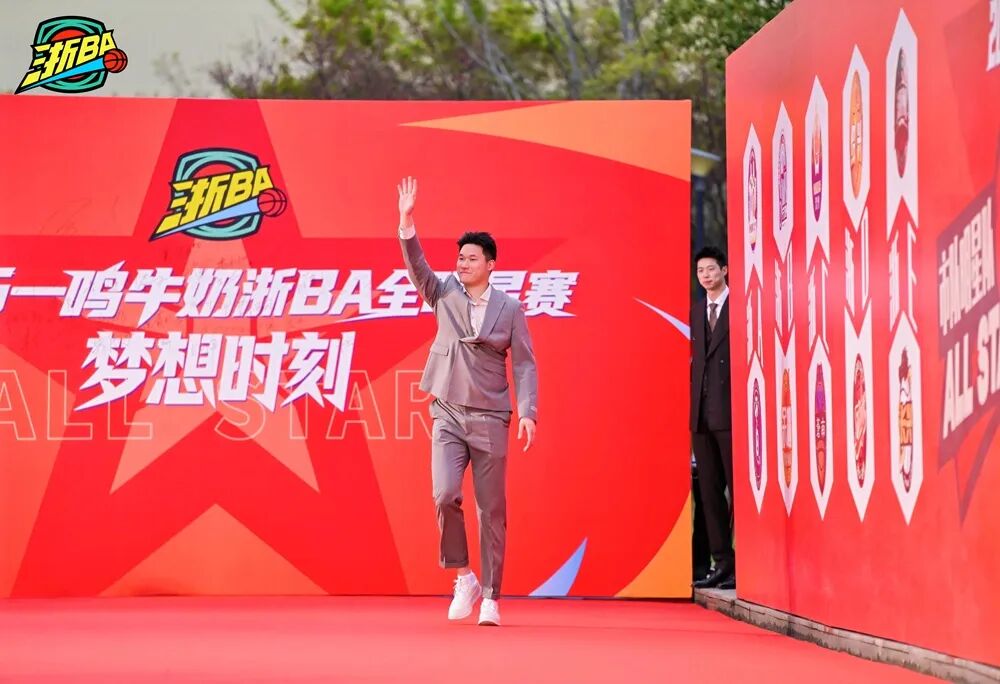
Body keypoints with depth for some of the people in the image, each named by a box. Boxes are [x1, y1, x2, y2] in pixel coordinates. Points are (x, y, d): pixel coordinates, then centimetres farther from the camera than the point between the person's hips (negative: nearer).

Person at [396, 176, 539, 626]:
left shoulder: (509, 308, 2)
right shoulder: (443, 295, 7)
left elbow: (524, 364, 0)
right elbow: (416, 265, -8)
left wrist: (528, 412, -12)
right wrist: (406, 224, -23)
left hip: (489, 419, -1)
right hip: (448, 415, 1)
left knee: (491, 510, 0)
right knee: (445, 496, -16)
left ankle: (490, 598, 7)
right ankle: (463, 579, 3)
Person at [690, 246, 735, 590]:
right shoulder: (697, 311, 17)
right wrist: (694, 405, 9)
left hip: (730, 411, -7)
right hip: (702, 413, 7)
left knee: (737, 488, -5)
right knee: (710, 491, 7)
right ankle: (722, 562, 11)